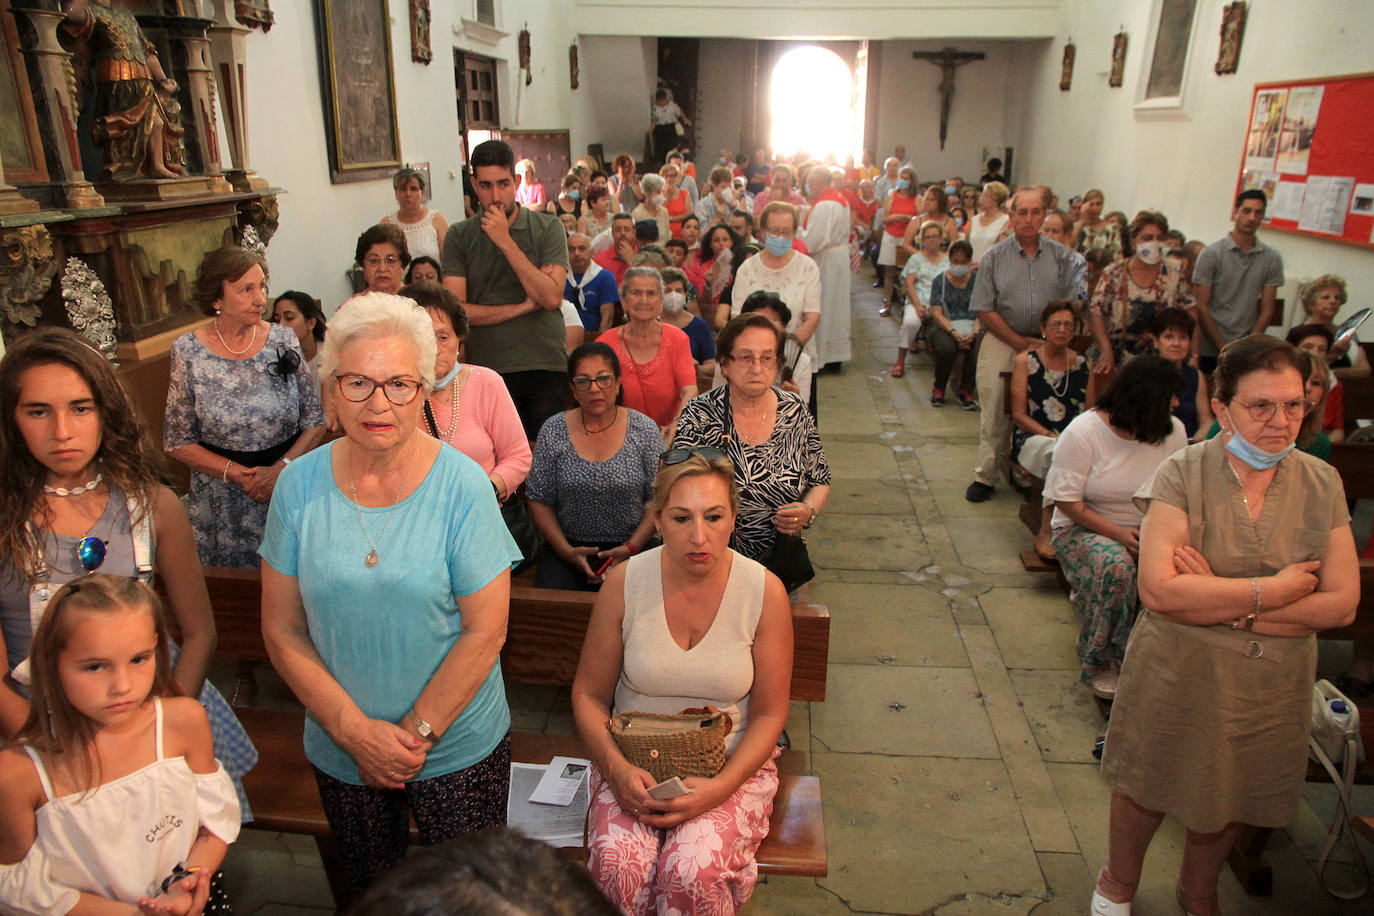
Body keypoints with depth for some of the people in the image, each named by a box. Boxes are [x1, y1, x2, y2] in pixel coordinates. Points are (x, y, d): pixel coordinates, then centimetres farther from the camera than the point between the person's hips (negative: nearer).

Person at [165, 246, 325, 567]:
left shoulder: (283, 340, -2)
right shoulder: (188, 351, -5)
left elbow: (315, 420, 0)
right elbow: (177, 441, -2)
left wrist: (282, 468, -14)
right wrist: (237, 474, -14)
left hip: (289, 486, 1)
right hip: (221, 501, -1)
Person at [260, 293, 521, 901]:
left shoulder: (462, 486, -16)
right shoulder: (300, 486, -8)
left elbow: (485, 630, -15)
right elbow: (281, 630, -5)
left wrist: (415, 733, -15)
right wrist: (355, 729, -13)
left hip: (459, 748, -2)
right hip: (339, 752, 3)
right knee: (366, 891, 24)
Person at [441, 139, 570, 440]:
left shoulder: (547, 228, 2)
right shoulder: (459, 236, 4)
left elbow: (552, 297, -11)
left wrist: (505, 241, -11)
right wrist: (523, 306, -7)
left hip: (546, 366, 0)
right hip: (487, 368, 1)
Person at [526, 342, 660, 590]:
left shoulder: (644, 430, -1)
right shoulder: (553, 430, 1)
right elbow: (539, 500, 4)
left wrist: (630, 548, -11)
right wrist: (567, 551, -8)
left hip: (633, 545, -1)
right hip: (568, 545, 1)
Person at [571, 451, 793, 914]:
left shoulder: (765, 591, -10)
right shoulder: (624, 584, -8)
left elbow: (769, 714, -4)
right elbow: (589, 695, 1)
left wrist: (720, 787, -18)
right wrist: (616, 769, -16)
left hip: (733, 765, -1)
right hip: (634, 762, 1)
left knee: (693, 869, -28)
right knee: (618, 862, -26)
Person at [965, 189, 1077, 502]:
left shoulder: (1060, 256, 5)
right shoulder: (994, 257, 0)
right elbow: (984, 309, -4)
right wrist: (1019, 342, -9)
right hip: (1001, 343, -1)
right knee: (994, 413, -1)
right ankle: (985, 475, 9)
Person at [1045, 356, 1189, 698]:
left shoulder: (1173, 431, 1)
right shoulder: (1083, 432, -14)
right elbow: (1067, 501, -15)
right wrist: (1118, 533, -24)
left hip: (1147, 530, 4)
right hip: (1083, 529, -4)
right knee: (1116, 565, -36)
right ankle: (1099, 662, -14)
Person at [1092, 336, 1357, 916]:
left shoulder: (1322, 484, -5)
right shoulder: (1184, 474, -17)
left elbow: (1342, 603, -10)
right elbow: (1158, 589, -26)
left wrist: (1225, 603, -20)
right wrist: (1272, 591, -20)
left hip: (1272, 687, 3)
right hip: (1178, 674, -3)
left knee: (1225, 801, 23)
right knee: (1148, 789, 17)